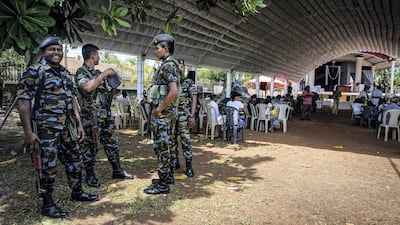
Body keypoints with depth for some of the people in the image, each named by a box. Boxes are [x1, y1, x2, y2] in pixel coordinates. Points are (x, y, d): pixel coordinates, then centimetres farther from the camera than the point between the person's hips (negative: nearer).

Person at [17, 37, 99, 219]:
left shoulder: (65, 73, 13)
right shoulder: (34, 71, -9)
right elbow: (23, 101, -12)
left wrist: (79, 124, 12)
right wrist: (28, 131, -17)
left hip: (65, 127, 7)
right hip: (45, 127, -7)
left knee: (74, 159, 15)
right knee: (48, 166, 0)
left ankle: (77, 192, 32)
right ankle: (48, 205, 15)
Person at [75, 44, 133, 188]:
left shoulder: (98, 74, 17)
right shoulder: (81, 72, -7)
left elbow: (108, 94, 23)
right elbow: (88, 87, -29)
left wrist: (114, 87, 3)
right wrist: (104, 74, -20)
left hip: (106, 116, 8)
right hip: (91, 118, -8)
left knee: (112, 144, 13)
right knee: (90, 147, 2)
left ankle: (117, 171, 25)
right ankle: (90, 176, 16)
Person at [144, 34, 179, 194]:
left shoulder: (168, 65, -16)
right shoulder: (168, 65, 16)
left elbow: (173, 92, -28)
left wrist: (159, 108, -20)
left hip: (162, 113, -10)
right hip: (168, 112, 10)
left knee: (161, 147, -5)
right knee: (167, 145, 17)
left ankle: (163, 184, 4)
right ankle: (168, 175, 29)